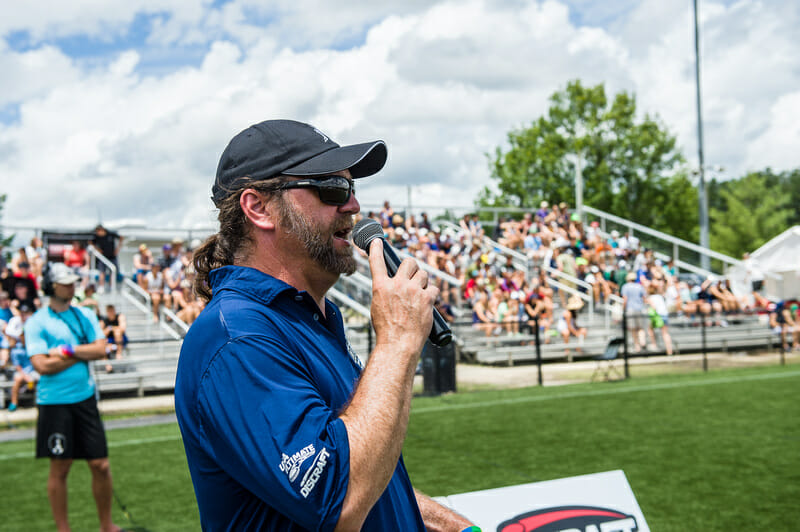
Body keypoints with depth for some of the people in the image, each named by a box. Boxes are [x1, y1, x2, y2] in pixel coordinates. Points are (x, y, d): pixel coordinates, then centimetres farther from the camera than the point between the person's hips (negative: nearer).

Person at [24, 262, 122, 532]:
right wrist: (82, 354, -7)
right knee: (59, 468, 3)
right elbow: (42, 365, -13)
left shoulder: (86, 315, 10)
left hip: (85, 398, 4)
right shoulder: (36, 322, -4)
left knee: (100, 465, 3)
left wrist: (67, 351, -13)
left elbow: (101, 349, -2)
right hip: (54, 403, -3)